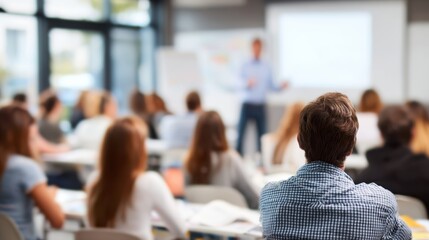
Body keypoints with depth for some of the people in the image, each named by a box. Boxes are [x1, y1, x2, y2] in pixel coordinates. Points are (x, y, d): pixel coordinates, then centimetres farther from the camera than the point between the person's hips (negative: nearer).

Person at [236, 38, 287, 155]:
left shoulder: (266, 67, 10)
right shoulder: (245, 66, 4)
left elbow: (271, 86, 10)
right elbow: (240, 84, -4)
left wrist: (281, 87, -8)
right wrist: (247, 83, -25)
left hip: (260, 106, 2)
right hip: (247, 105, -2)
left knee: (261, 133, 2)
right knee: (240, 132, -5)